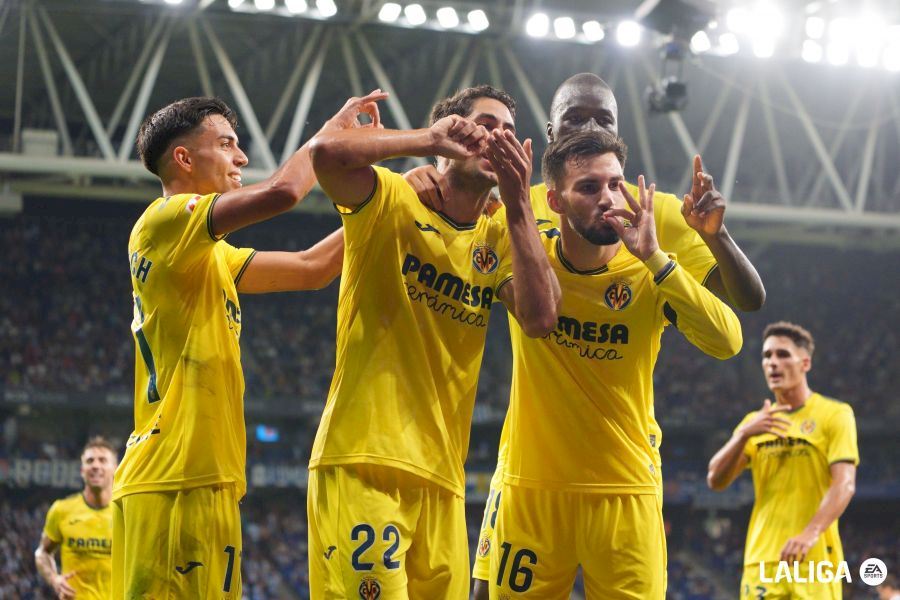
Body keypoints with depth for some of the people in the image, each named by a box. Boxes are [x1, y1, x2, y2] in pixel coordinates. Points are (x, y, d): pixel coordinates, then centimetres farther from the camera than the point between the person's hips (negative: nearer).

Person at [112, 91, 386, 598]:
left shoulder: (210, 255, 24)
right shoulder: (167, 220, -7)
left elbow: (311, 268, 27)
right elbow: (282, 192, -19)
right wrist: (336, 126, -3)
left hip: (204, 482, 10)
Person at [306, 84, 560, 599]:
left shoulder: (500, 239, 16)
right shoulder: (392, 202, 1)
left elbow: (540, 318, -3)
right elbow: (328, 152, -20)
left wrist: (518, 203, -5)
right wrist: (429, 140, -9)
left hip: (443, 478, 6)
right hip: (363, 461, -6)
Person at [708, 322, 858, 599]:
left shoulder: (834, 414, 1)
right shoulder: (755, 422, 16)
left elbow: (844, 484, -11)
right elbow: (716, 480, 7)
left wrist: (810, 534, -27)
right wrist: (744, 433, -10)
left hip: (814, 558, -4)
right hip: (761, 562, 4)